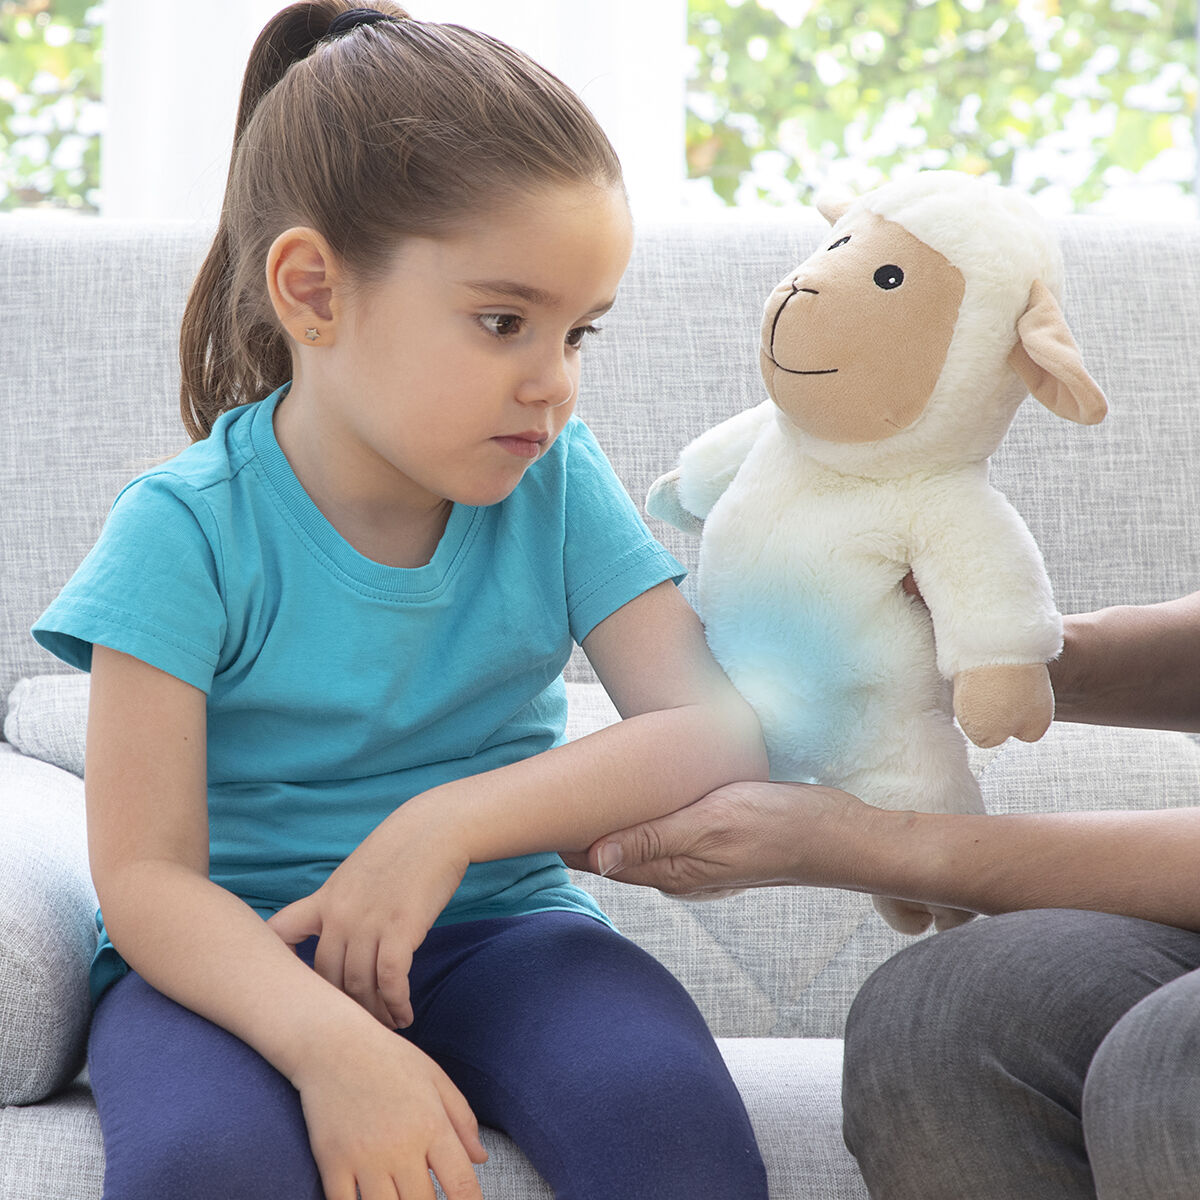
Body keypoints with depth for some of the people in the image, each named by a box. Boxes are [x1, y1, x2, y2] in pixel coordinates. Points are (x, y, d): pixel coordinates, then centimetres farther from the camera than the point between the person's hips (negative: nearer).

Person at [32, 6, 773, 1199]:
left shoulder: (555, 486, -3)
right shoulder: (187, 531, -13)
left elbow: (719, 730, -12)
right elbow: (143, 876, -18)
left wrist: (450, 822, -24)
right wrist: (328, 1043, -36)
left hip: (489, 926, 2)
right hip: (240, 951, -2)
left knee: (668, 1101, -29)